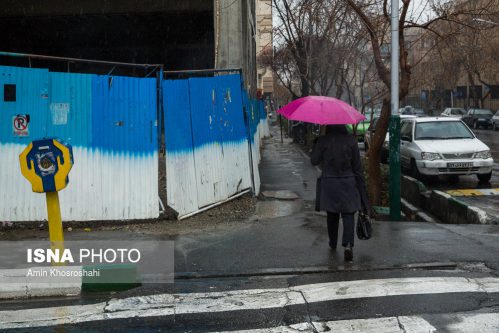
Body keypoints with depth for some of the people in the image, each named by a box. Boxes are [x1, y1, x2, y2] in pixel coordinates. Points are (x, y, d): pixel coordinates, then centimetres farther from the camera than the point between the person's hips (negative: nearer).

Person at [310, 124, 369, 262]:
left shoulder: (323, 141, -8)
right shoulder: (351, 140, -6)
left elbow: (314, 160, 3)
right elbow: (357, 165, -2)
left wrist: (316, 146, 17)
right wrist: (361, 185, 5)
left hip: (329, 184, 1)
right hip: (348, 183, -1)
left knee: (332, 215, 17)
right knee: (348, 214, 1)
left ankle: (333, 243, 31)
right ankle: (348, 244, -17)